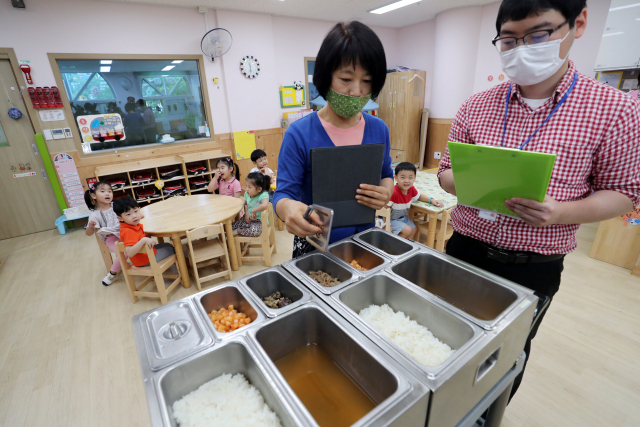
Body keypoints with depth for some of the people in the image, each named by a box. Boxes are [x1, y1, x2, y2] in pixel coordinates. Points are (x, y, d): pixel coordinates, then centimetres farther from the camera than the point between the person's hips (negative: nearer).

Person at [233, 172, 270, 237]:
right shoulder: (247, 194, -2)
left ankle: (238, 231, -8)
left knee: (254, 231, -33)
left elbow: (264, 205, -46)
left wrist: (253, 211, -31)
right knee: (234, 226, -10)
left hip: (259, 220, -6)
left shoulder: (263, 195, -25)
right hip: (249, 218, 6)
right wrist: (246, 213, 0)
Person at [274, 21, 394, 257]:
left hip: (365, 240, 4)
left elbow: (386, 175, 7)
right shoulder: (299, 134, -18)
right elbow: (283, 193, -17)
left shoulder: (379, 129, -4)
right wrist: (289, 208, -40)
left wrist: (386, 192, -16)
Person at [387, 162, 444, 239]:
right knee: (407, 230, -17)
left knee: (414, 230, 2)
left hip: (403, 217, 8)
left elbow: (419, 196, 13)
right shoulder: (394, 192, -34)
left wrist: (431, 199, -3)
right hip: (392, 219, -8)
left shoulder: (411, 189, -9)